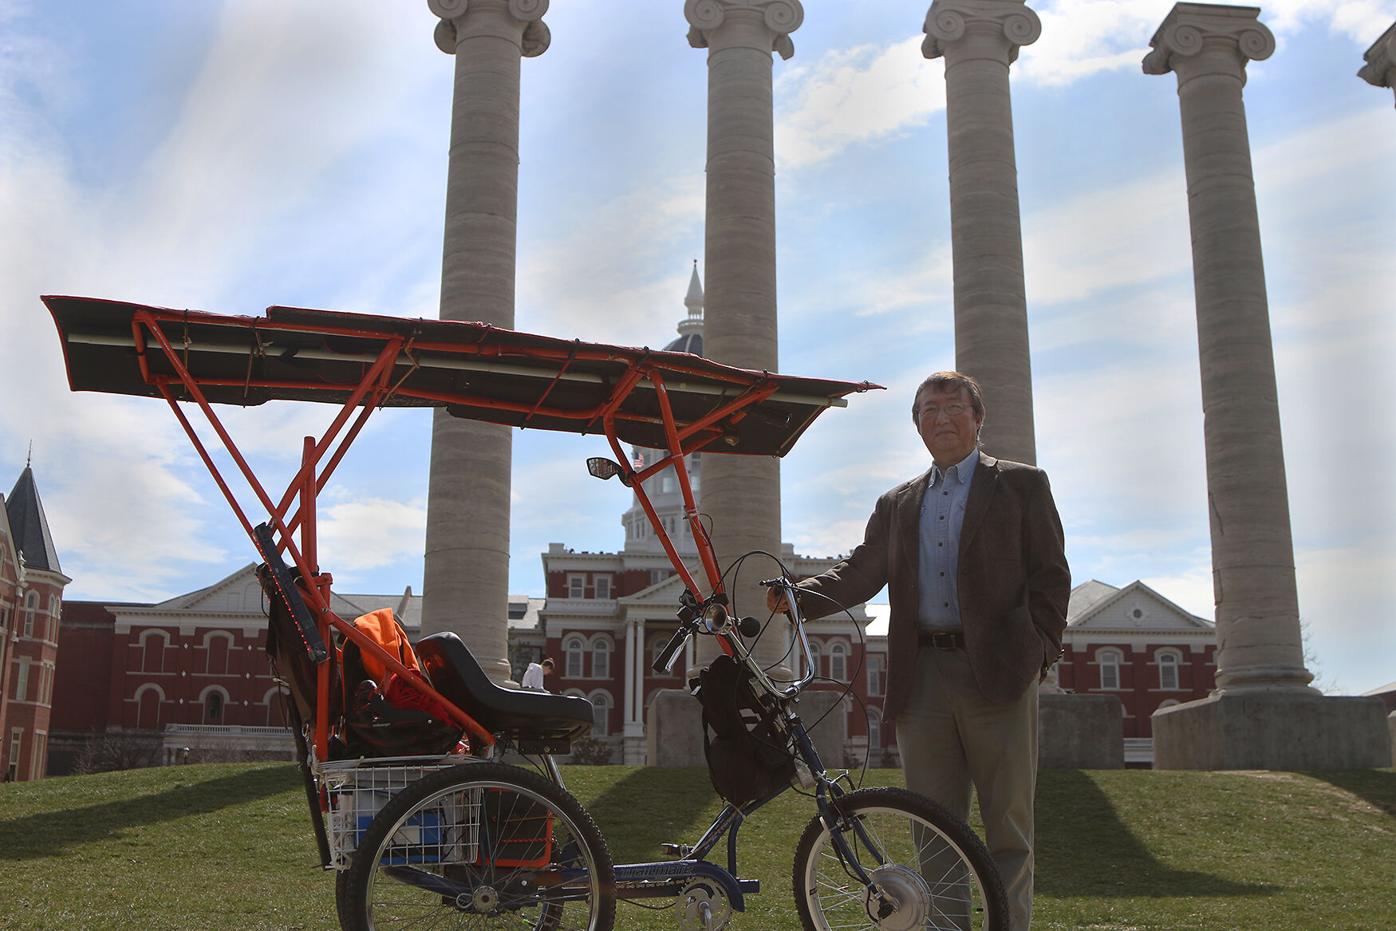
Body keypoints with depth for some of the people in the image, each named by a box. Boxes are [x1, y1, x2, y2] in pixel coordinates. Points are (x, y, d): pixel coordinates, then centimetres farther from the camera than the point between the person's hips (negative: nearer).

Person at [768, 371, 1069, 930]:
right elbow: (860, 573, 13)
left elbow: (1051, 576, 4)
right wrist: (800, 596, -5)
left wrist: (1040, 652, -8)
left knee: (1008, 827, 1)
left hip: (997, 672, -3)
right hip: (922, 678, 4)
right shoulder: (897, 505, 20)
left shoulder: (1021, 485, 9)